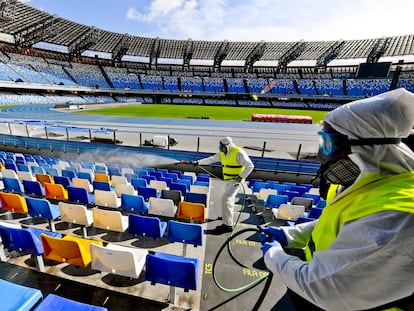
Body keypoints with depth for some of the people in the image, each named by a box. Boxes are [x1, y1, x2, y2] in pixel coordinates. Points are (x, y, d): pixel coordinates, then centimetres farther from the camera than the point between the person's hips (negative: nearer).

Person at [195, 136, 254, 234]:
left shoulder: (239, 153, -20)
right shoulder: (222, 153, 4)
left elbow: (250, 166, -20)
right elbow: (211, 159, 13)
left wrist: (241, 177, -28)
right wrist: (198, 162, 13)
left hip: (235, 181, -8)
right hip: (228, 180, 8)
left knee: (226, 199, -15)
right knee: (229, 198, 23)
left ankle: (227, 225, -8)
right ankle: (227, 216, 45)